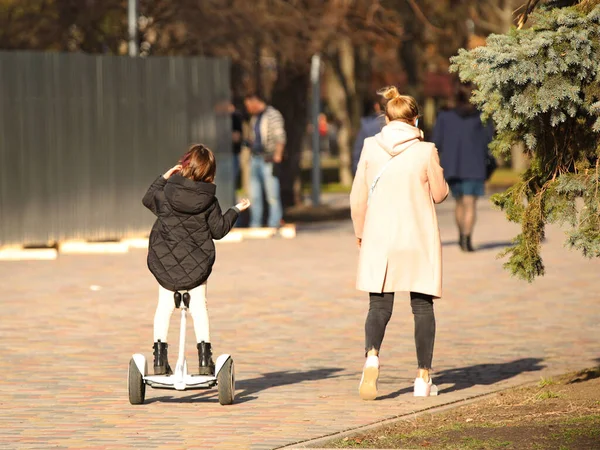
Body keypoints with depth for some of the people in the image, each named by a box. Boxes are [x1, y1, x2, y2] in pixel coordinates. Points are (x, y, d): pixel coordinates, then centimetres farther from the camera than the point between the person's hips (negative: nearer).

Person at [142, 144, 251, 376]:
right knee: (199, 306, 10)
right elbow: (218, 230, -1)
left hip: (164, 260, 0)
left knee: (164, 305, 10)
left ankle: (160, 357, 4)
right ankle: (204, 357, 3)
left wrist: (164, 177, 17)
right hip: (197, 261, 0)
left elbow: (148, 200, 12)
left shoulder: (167, 191, -8)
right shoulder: (209, 201, -9)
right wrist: (236, 210, 10)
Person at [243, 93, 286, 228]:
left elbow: (280, 138, -13)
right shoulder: (254, 118, 17)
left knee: (272, 194, -8)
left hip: (268, 160, -8)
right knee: (254, 194, 6)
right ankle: (255, 225, 9)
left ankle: (274, 224, -7)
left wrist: (277, 160, -18)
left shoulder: (273, 115, -8)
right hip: (255, 159, 8)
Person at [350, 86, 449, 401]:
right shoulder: (425, 151, -8)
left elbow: (358, 198, 2)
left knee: (379, 304, 6)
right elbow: (439, 194, 3)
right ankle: (423, 377, 9)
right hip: (419, 239, -1)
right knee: (422, 305, 9)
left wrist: (360, 233, 17)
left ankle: (372, 355, -23)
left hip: (379, 238, 1)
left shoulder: (371, 148, -3)